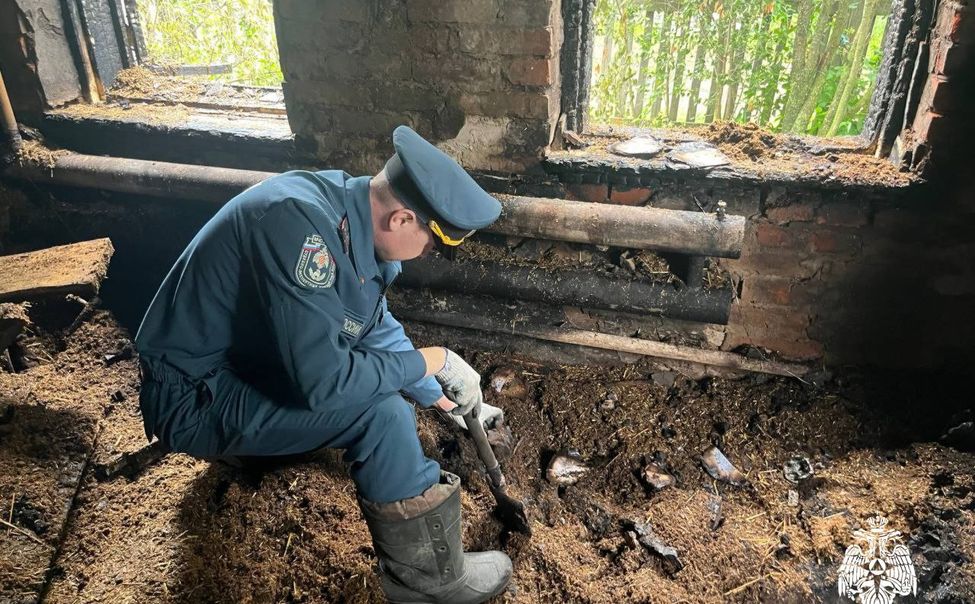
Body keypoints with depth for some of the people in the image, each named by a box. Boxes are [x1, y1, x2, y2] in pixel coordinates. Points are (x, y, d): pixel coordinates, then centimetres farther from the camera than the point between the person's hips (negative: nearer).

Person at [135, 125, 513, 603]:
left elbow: (376, 328, 11)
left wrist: (440, 397, 15)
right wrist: (428, 361, -20)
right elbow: (323, 380, -33)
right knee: (379, 406, -22)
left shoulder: (357, 213, -3)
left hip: (251, 365, 9)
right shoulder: (300, 223, -31)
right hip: (196, 399, -9)